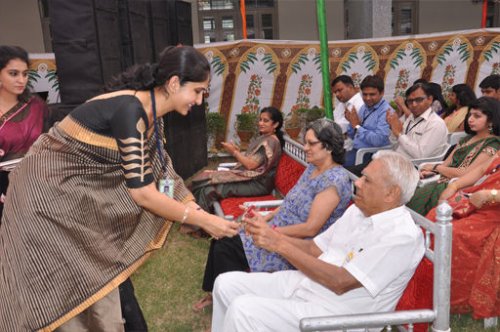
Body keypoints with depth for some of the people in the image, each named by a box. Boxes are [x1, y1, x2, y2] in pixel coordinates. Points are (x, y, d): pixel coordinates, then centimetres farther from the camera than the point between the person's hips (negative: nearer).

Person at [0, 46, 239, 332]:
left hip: (82, 192, 9)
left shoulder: (152, 112, 0)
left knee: (105, 274, 12)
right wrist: (203, 220, -20)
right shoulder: (129, 109, -28)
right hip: (47, 191, -8)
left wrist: (198, 211, 0)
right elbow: (140, 192, -27)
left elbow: (160, 172, 6)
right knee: (70, 289, 0)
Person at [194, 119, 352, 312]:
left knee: (225, 249, -12)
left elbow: (311, 229, -24)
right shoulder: (313, 168, 8)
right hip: (279, 231, 9)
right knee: (222, 239, 1)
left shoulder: (334, 180, -21)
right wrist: (266, 219, 3)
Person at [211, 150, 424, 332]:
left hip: (333, 311, -8)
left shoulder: (403, 236, -19)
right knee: (226, 283, 2)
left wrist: (281, 245, -22)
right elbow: (314, 249, 11)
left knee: (243, 310, -22)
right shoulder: (358, 210, 8)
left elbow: (339, 282, -24)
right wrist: (269, 234, -5)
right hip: (303, 283, 8)